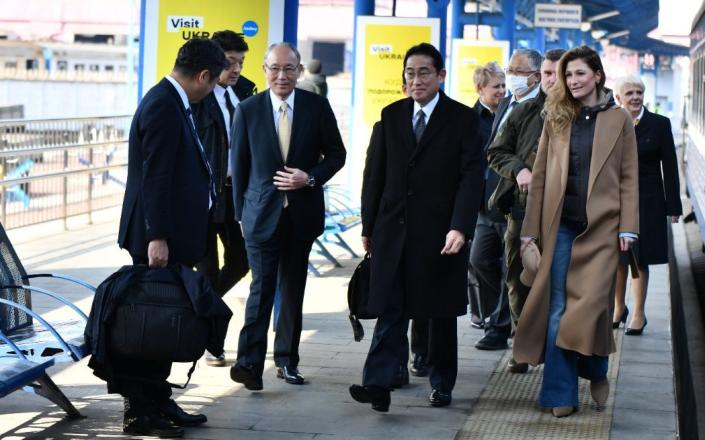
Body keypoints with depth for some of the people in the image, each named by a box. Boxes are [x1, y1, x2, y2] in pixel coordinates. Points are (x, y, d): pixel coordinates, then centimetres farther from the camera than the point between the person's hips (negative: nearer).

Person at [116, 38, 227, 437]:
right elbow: (155, 177, -22)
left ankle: (158, 402, 23)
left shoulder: (171, 102, 14)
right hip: (162, 237, -10)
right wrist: (157, 237, -24)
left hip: (172, 234, 10)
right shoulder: (163, 106, -17)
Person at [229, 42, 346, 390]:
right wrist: (241, 212, 5)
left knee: (293, 290, 11)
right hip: (262, 214, -2)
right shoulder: (248, 110, -1)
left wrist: (311, 178, -11)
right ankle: (250, 362, -13)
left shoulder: (317, 107, 1)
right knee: (261, 288, -10)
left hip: (302, 213, 2)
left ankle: (286, 359, 20)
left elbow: (336, 153, 6)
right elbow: (239, 165, 4)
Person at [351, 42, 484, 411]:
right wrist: (368, 226, 8)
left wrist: (460, 227, -18)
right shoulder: (391, 115, 9)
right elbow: (376, 174, 11)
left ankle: (442, 384, 20)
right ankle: (378, 384, -10)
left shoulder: (462, 118, -1)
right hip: (394, 229, 2)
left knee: (441, 312, 9)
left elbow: (471, 176, -8)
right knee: (389, 311, -5)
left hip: (440, 231, -2)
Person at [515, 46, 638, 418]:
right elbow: (540, 175, 8)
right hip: (560, 226, 2)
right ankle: (561, 393, 7)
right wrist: (531, 228, 3)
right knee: (558, 309, 1)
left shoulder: (618, 120, 4)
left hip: (600, 226, -2)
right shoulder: (556, 119, 9)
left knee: (593, 304, -5)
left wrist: (627, 228, -5)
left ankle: (596, 373, 21)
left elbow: (628, 177, 3)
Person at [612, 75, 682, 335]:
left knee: (640, 260, 3)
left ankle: (639, 314, 14)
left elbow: (670, 167, -1)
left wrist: (673, 206, -4)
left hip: (647, 202, -1)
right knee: (616, 259, 7)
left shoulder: (660, 124, -1)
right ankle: (619, 307, 26)